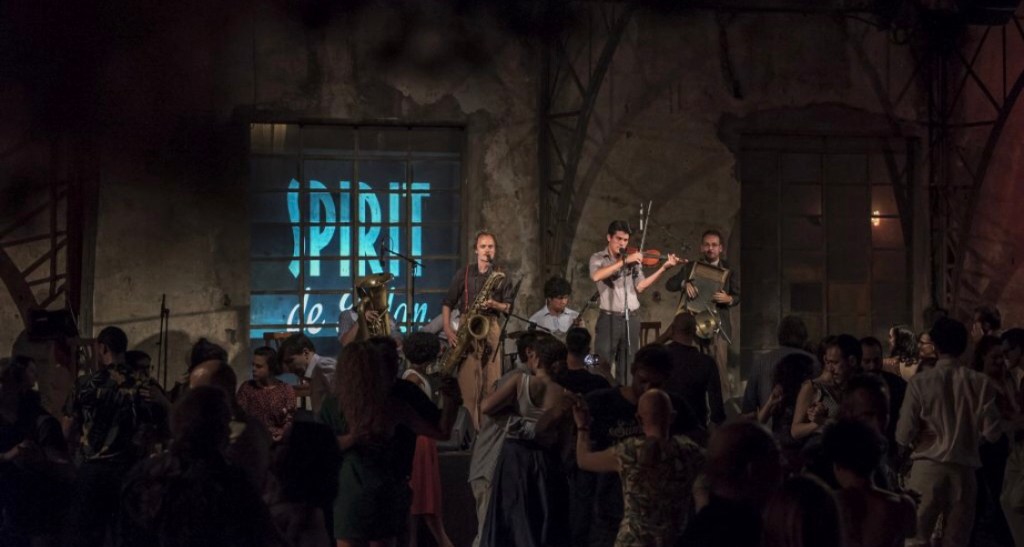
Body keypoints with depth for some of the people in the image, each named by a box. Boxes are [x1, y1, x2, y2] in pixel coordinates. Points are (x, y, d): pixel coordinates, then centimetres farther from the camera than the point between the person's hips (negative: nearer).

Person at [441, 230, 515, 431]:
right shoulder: (464, 274, 7)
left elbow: (509, 307, 9)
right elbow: (447, 303, 6)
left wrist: (495, 305, -11)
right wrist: (447, 329, -6)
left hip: (491, 328, 1)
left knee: (491, 380, -2)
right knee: (468, 379, -7)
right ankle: (469, 427, -5)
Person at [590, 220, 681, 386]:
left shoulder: (633, 260, 10)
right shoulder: (598, 258, 2)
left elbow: (640, 286, -1)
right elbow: (596, 276, -21)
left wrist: (664, 268, -10)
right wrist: (624, 261, -23)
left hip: (631, 319, 3)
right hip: (609, 318, -3)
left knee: (627, 367, 8)